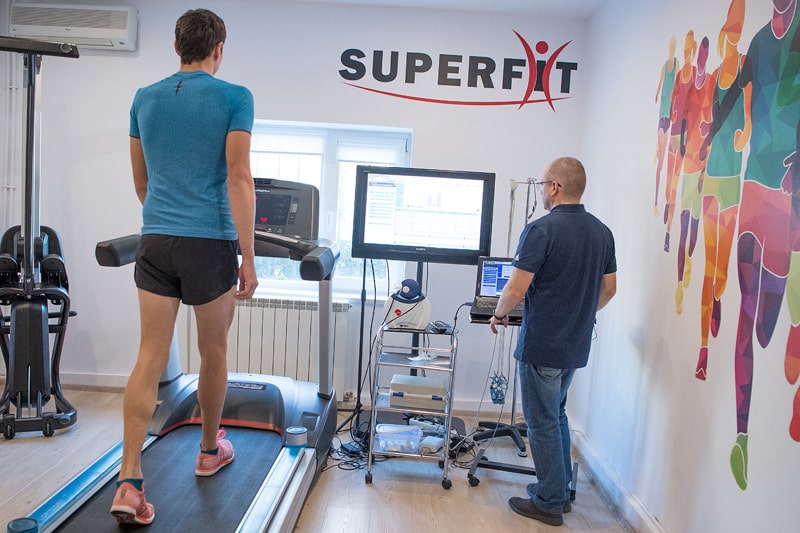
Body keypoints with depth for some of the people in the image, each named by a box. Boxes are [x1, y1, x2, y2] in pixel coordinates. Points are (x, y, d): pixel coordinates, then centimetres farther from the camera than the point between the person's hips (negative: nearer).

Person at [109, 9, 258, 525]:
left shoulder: (145, 99, 11)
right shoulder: (234, 98, -4)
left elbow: (141, 179, 19)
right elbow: (238, 179, -12)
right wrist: (248, 259, -10)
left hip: (156, 243, 4)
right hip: (211, 243, -4)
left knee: (150, 359, 4)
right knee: (214, 353, 14)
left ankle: (130, 483, 1)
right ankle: (210, 450, 33)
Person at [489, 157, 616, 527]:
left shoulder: (542, 229, -19)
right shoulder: (602, 232, 5)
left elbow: (516, 289, -21)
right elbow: (608, 289, 12)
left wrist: (499, 315, -1)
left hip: (542, 346, -8)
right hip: (576, 345, 8)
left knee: (542, 422, 7)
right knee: (556, 415, 23)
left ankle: (549, 503, 20)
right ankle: (561, 491, 33)